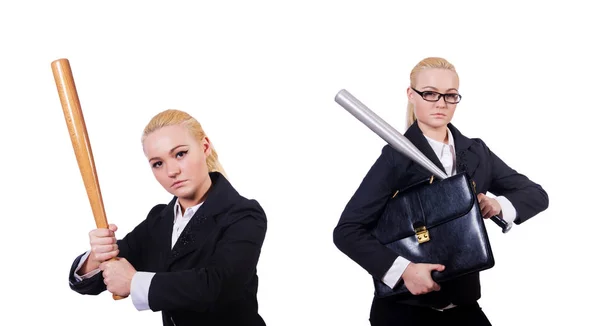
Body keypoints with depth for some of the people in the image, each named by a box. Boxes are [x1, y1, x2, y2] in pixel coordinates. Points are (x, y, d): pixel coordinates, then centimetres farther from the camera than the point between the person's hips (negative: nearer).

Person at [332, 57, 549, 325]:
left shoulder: (476, 152, 6)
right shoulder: (397, 157, -9)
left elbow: (537, 194, 9)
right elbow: (347, 231, -14)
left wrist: (499, 204, -12)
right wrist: (403, 269, -27)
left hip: (463, 304, 5)